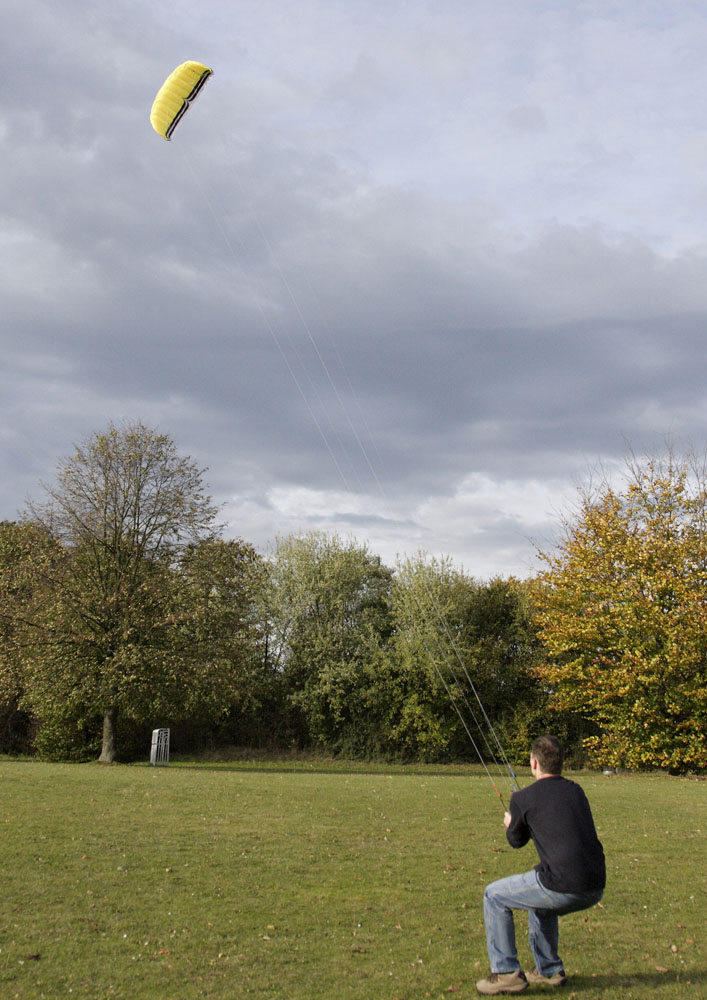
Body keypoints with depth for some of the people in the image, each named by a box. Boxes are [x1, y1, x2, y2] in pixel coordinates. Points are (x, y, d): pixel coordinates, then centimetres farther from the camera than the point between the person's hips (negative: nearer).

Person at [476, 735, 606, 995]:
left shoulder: (523, 798, -3)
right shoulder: (576, 791, 13)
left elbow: (517, 840, 14)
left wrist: (510, 824, 38)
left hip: (563, 889, -7)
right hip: (595, 890, 7)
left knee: (494, 897, 14)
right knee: (541, 897, 36)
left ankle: (507, 973, 11)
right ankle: (549, 970, 37)